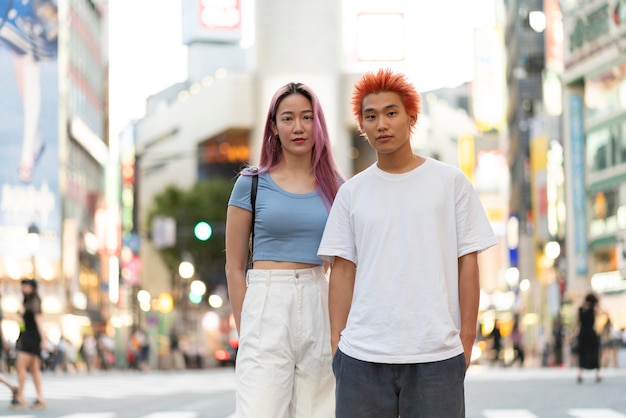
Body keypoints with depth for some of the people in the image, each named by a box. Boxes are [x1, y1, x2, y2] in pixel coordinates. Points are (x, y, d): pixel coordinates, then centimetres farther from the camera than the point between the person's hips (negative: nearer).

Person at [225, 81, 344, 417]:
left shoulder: (335, 187, 10)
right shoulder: (252, 184, 3)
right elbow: (234, 268, 5)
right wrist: (245, 332, 1)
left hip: (320, 308, 3)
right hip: (267, 304, -3)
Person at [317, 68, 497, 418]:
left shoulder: (451, 182, 6)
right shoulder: (352, 193, 10)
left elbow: (467, 262, 4)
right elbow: (343, 270, 9)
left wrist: (467, 339, -1)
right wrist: (337, 341, 2)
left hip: (437, 354, -1)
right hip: (362, 356, 2)